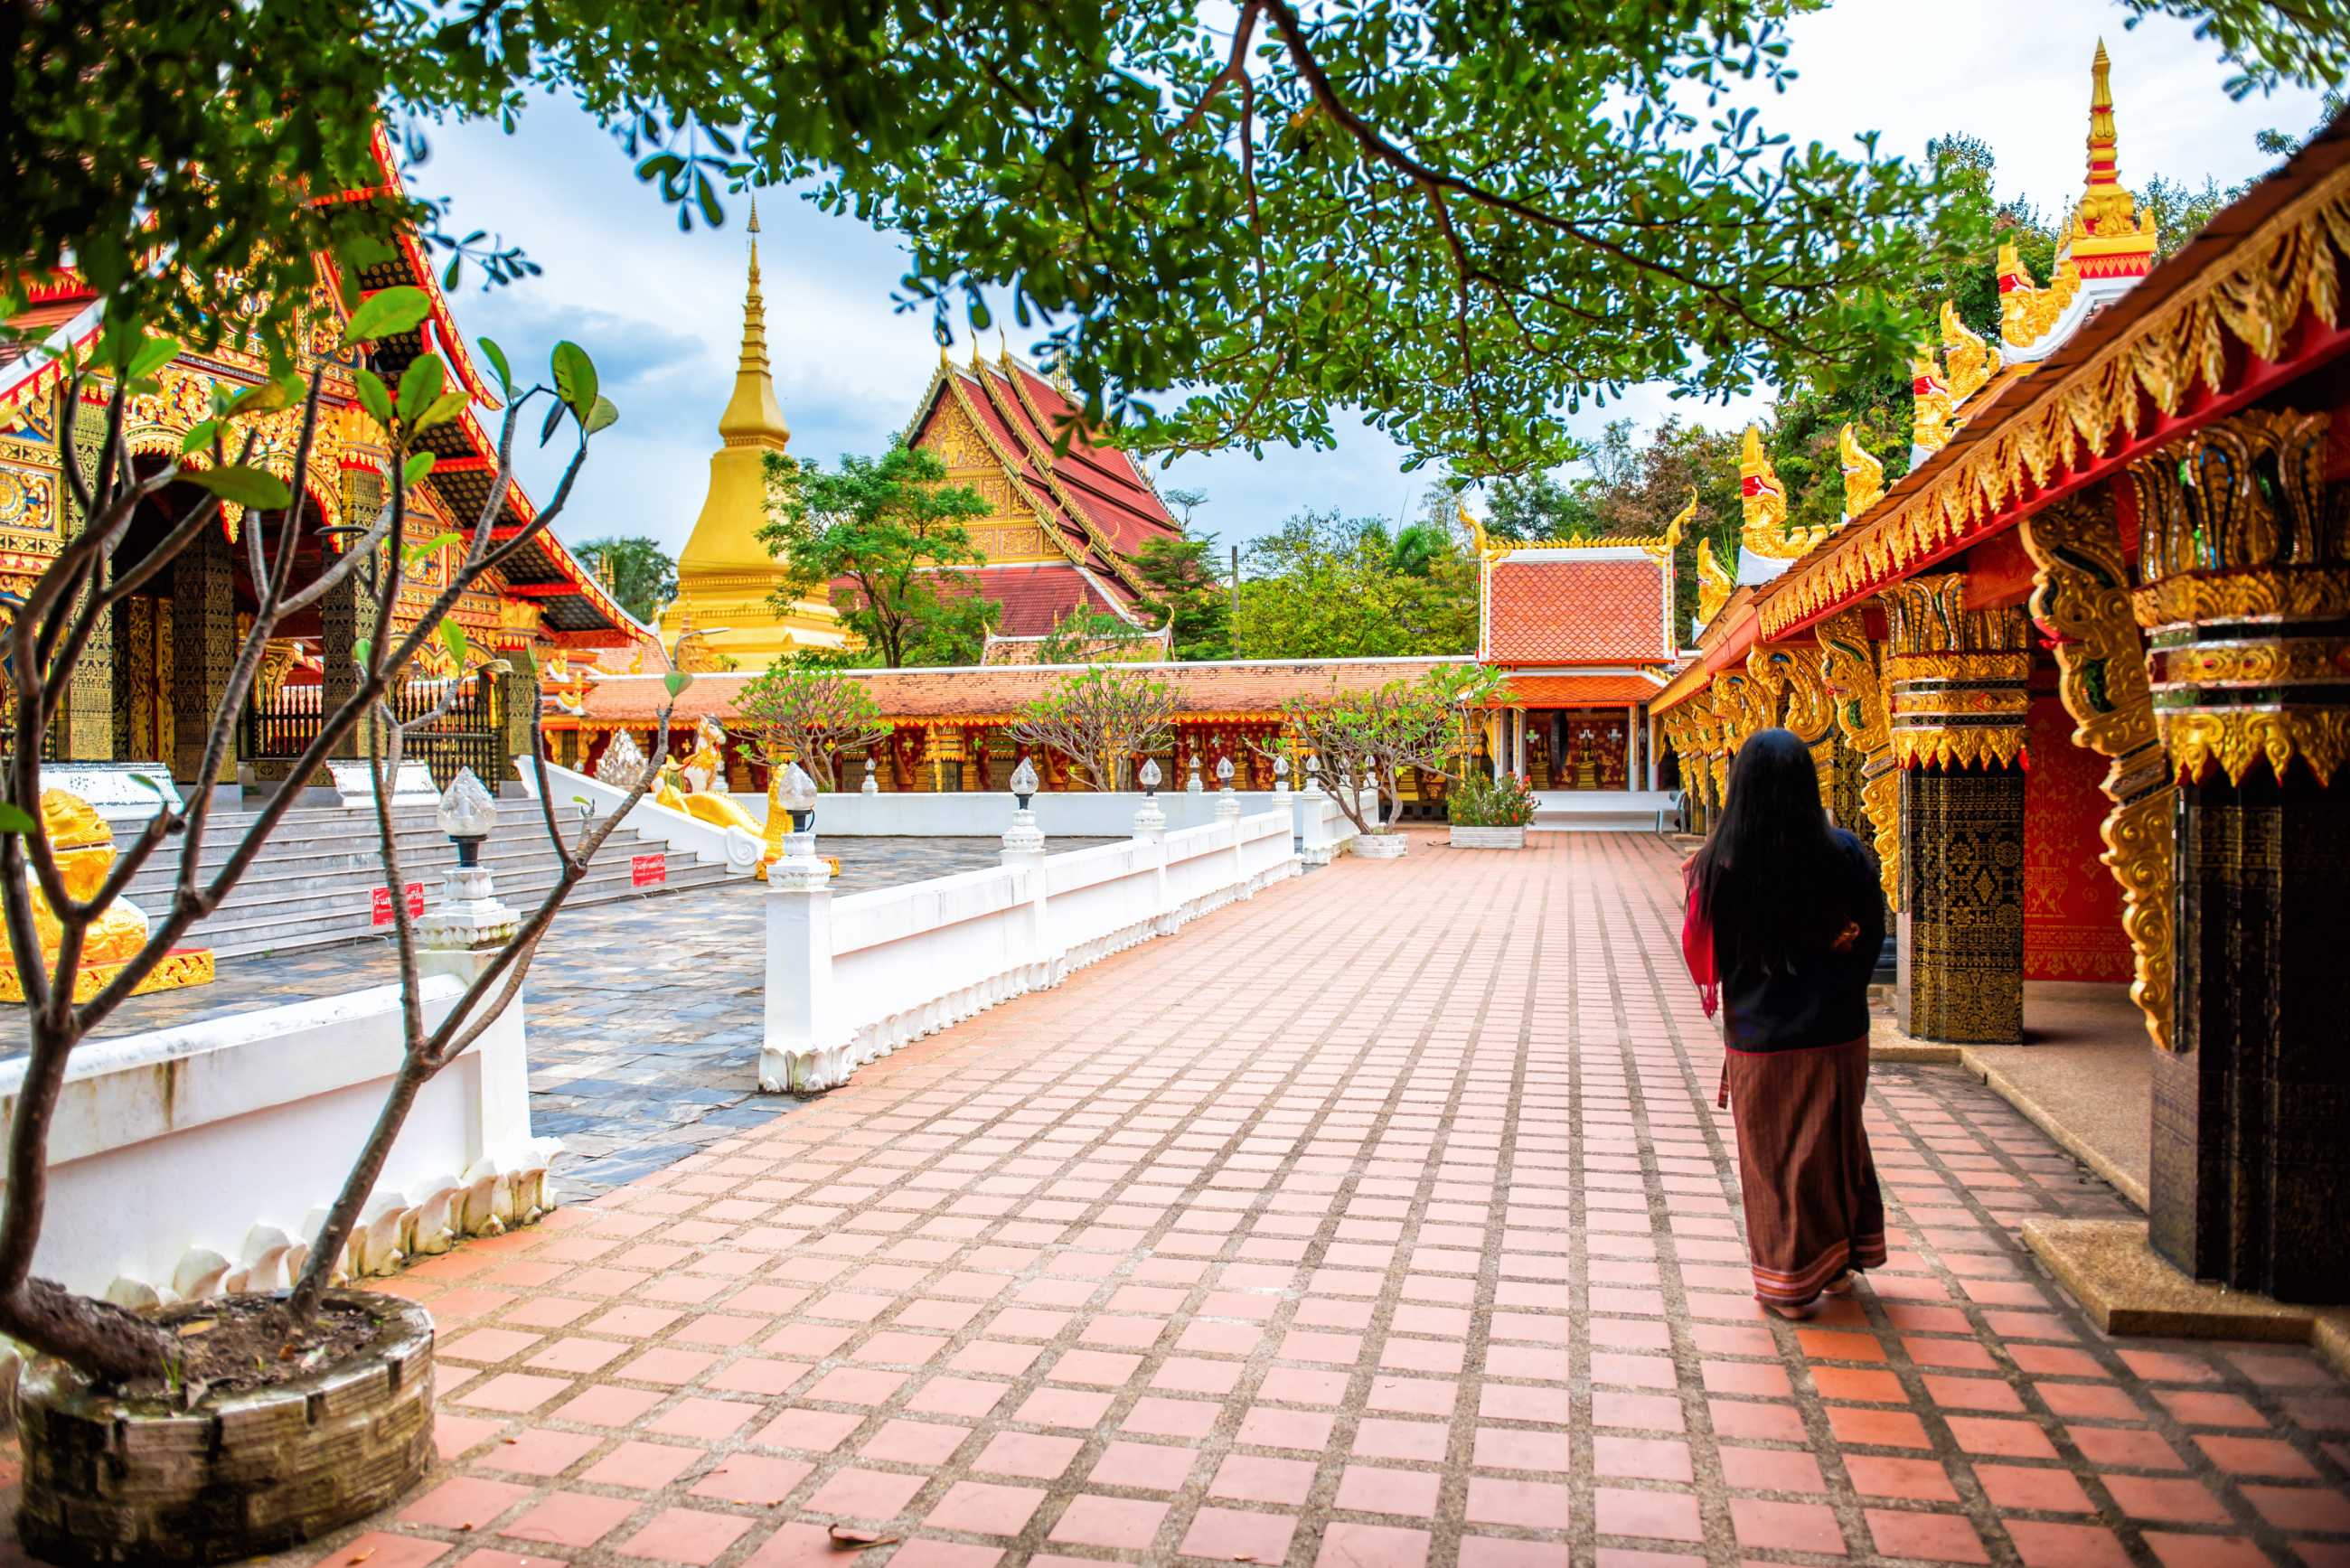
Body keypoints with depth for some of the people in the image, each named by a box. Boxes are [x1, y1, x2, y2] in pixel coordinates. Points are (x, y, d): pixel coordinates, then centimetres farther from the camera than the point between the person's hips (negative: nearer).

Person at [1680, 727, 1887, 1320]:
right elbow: (1872, 933, 1)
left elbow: (1703, 952, -4)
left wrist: (1696, 885, 8)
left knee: (1775, 1157, 13)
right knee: (1837, 1142, 22)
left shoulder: (1719, 866, -15)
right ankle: (1839, 1260, 36)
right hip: (1837, 1031, 2)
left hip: (1759, 1038, -2)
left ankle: (1788, 1282, 23)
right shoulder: (1844, 854, -11)